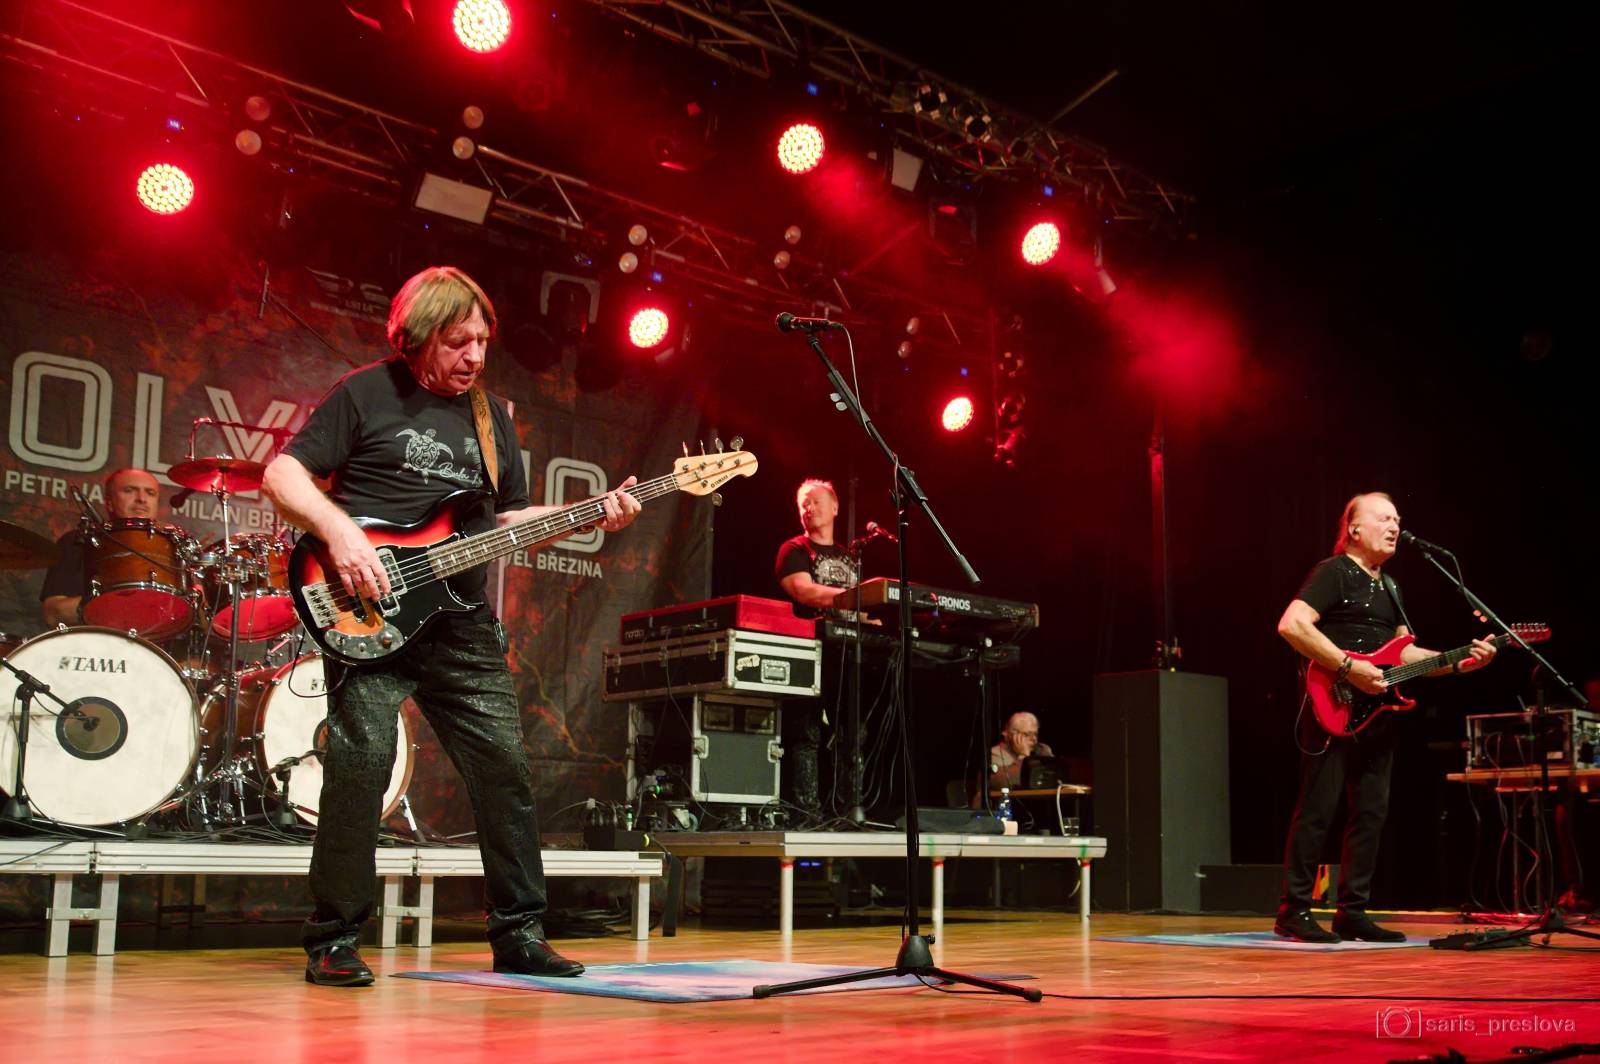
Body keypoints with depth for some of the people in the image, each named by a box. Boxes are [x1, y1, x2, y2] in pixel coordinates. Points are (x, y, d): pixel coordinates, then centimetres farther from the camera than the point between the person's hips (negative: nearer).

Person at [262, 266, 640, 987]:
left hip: (462, 622, 5)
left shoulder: (492, 417, 18)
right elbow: (282, 474, -2)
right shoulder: (366, 393, 1)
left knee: (504, 766, 3)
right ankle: (333, 942, 1)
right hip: (370, 612, -5)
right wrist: (339, 531, -19)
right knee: (362, 759, -13)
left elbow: (509, 519, 21)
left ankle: (519, 934, 13)